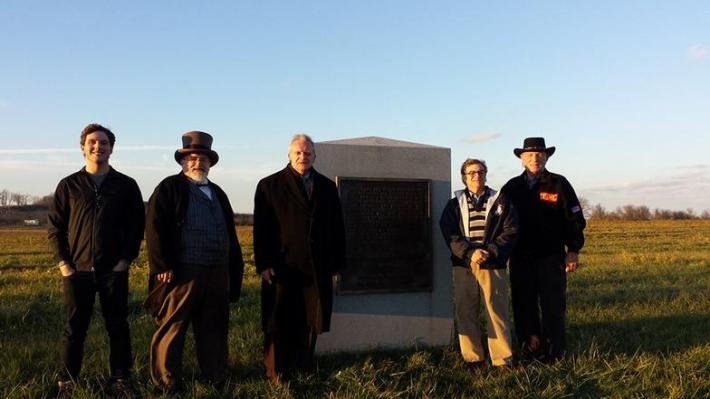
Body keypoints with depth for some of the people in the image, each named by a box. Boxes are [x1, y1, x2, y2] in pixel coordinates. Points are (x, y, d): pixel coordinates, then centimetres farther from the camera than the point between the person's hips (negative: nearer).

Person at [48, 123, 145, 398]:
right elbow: (54, 226, 6)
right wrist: (62, 262, -3)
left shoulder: (126, 185, 4)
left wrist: (126, 259, -5)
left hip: (114, 271, 0)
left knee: (117, 327, 6)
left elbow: (137, 226, 4)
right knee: (74, 329, 7)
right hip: (76, 271, 1)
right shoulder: (68, 185, 6)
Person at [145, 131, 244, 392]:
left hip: (218, 272, 6)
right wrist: (163, 267, -15)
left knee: (214, 328, 14)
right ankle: (167, 383, 10)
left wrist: (235, 269, 16)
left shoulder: (217, 193, 20)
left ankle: (216, 377, 25)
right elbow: (155, 229, -10)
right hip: (183, 271, -6)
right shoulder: (169, 188, 0)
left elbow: (230, 234, 23)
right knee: (172, 328, 0)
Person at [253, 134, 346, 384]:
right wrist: (263, 264, -10)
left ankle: (305, 369, 21)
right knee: (279, 324, 4)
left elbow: (337, 229, 12)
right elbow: (261, 228, -3)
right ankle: (277, 376, 15)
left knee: (311, 323, 8)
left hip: (317, 268, 3)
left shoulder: (327, 187, 12)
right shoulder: (270, 185, 2)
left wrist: (337, 262, 8)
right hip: (282, 267, -3)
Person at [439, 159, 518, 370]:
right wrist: (470, 253, -14)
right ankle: (473, 358, 14)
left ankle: (503, 359, 6)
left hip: (493, 265, -1)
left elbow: (510, 231, 2)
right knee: (465, 313, 3)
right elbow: (450, 235, 1)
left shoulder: (501, 201, 8)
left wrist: (490, 251, -12)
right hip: (464, 265, 2)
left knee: (497, 312, -2)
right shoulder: (454, 204, 11)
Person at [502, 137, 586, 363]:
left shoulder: (559, 184, 1)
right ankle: (530, 350, 19)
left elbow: (575, 219, 2)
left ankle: (554, 353, 10)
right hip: (520, 259, 3)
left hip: (551, 258, -3)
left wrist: (573, 250, -3)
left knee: (553, 307, 1)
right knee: (523, 306, 7)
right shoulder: (511, 187, 9)